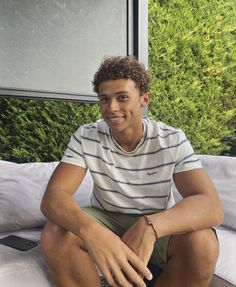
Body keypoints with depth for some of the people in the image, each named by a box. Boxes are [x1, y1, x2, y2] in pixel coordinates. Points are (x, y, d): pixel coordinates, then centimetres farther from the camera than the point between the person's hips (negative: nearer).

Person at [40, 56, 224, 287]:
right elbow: (52, 197, -25)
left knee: (201, 242, -31)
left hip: (157, 226, 0)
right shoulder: (86, 137, -14)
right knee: (55, 235, -28)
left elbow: (212, 208, -27)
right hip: (105, 221, 1)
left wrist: (150, 225, -47)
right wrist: (91, 232, -47)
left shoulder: (172, 141, -16)